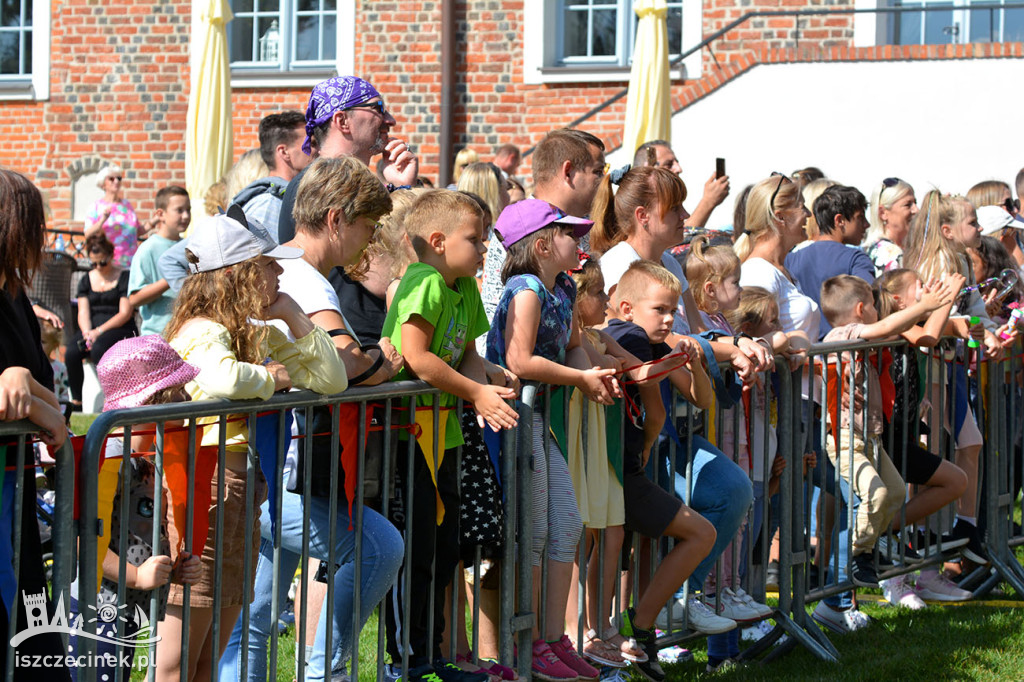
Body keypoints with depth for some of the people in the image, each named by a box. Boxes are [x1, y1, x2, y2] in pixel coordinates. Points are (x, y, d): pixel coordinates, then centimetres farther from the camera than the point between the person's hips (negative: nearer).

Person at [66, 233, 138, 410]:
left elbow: (125, 313, -6)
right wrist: (87, 333, -13)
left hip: (120, 329, -5)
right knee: (71, 353, -26)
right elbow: (83, 312, 8)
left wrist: (99, 331, -15)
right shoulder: (86, 280, 17)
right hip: (92, 330, 5)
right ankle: (76, 400, -16)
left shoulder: (124, 277, 1)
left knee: (99, 349, -37)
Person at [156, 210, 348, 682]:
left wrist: (294, 316, 6)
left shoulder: (261, 335, 14)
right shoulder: (202, 333, -13)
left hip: (242, 488, 9)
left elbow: (331, 380, 15)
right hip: (206, 481, -9)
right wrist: (272, 377, -15)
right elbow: (223, 379, -37)